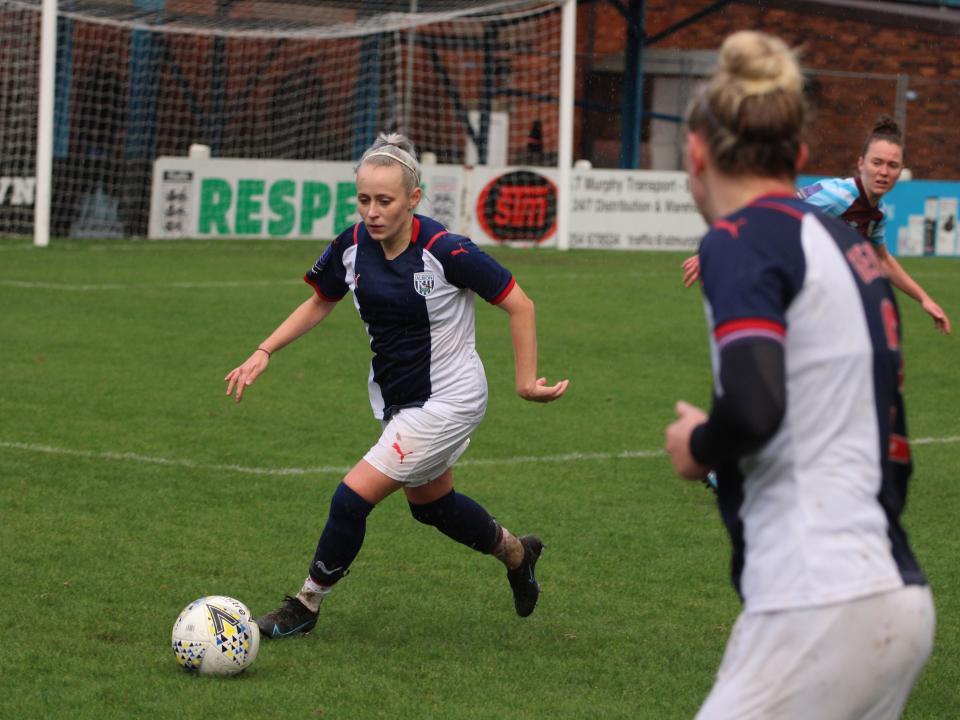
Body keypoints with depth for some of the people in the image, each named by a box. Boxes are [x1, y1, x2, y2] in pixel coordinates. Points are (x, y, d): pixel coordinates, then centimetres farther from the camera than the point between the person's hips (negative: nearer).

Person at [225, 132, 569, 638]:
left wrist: (526, 382, -15)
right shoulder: (352, 247, -9)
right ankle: (514, 552, 52)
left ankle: (306, 605, 7)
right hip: (394, 397, 7)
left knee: (353, 496, -13)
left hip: (447, 401, -7)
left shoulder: (446, 251, -26)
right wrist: (264, 353, 0)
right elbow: (319, 303, 10)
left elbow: (519, 305, -16)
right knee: (431, 506, 24)